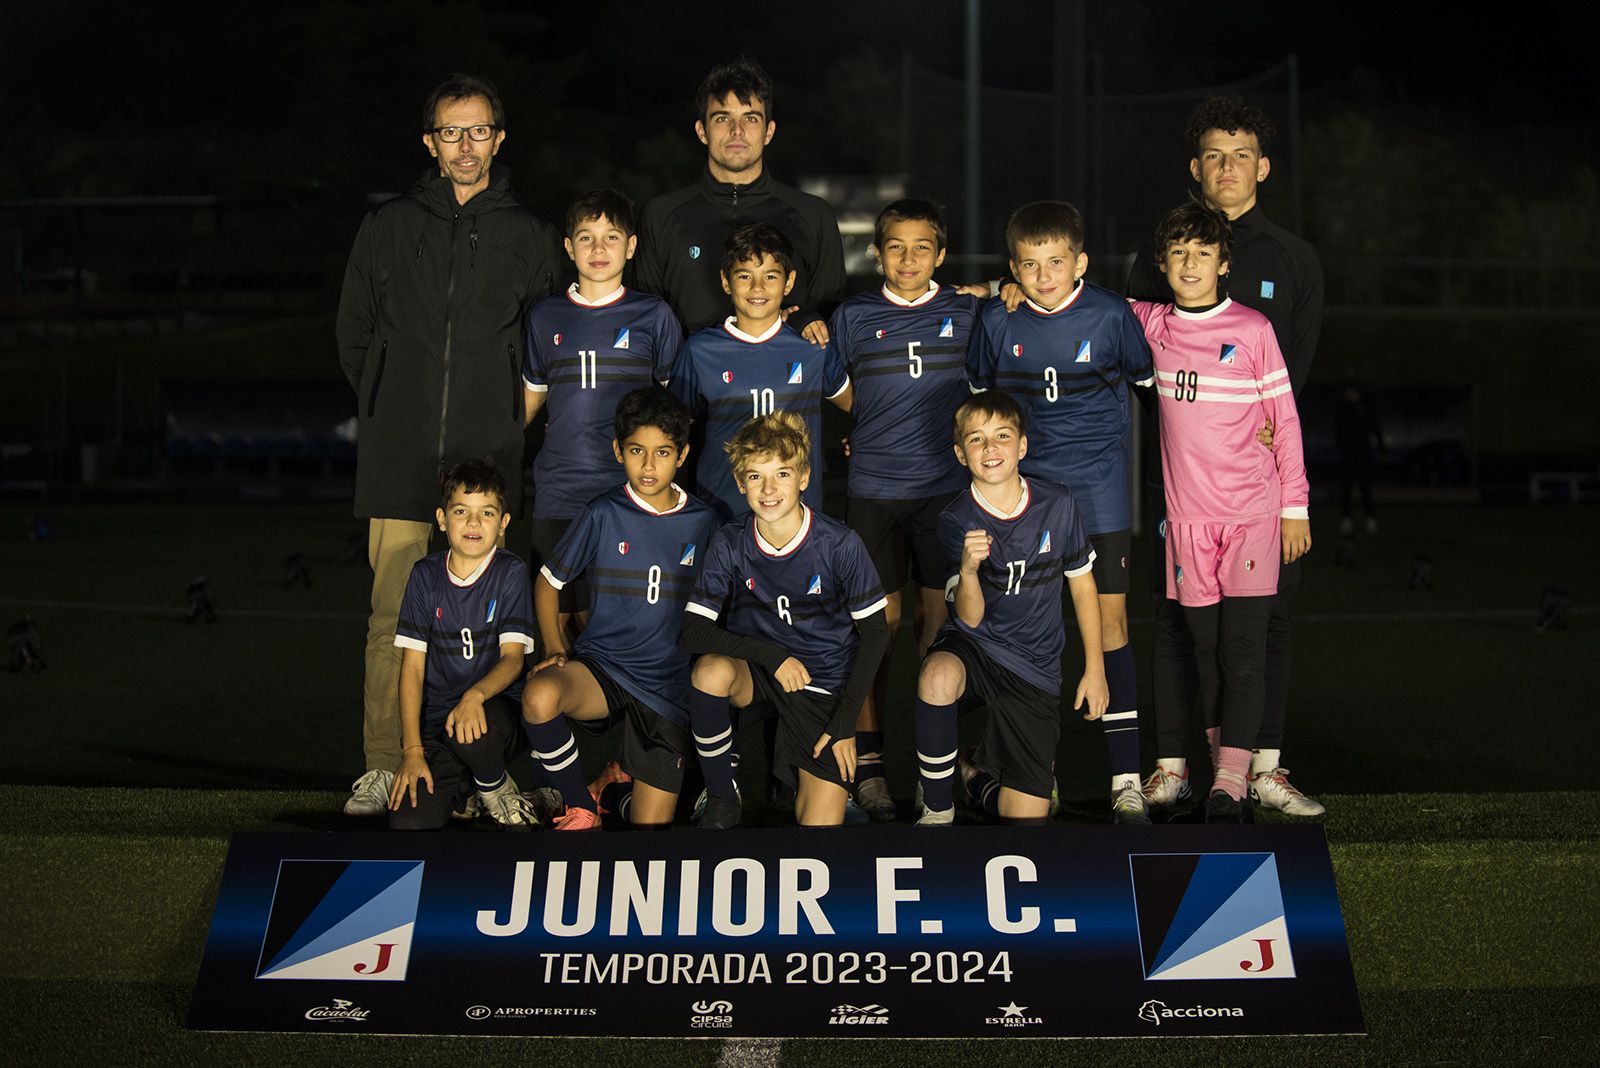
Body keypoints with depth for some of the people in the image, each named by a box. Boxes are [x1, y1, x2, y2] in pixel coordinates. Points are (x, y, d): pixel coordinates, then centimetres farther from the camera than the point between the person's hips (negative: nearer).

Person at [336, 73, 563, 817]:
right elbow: (354, 333, 16)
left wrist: (500, 412, 6)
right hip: (399, 456, 0)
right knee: (392, 616, -2)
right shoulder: (388, 227, 10)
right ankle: (383, 767, 5)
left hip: (488, 455, 0)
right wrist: (391, 407, 11)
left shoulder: (530, 237, 9)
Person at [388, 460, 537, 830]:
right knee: (408, 822, -19)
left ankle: (496, 788, -3)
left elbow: (513, 657, -9)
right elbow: (412, 664, -1)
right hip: (436, 721, 2)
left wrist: (475, 695, -31)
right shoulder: (425, 575, 3)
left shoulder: (511, 572, -2)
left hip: (497, 707, -2)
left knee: (470, 733, -38)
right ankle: (460, 790, 16)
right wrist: (412, 750, -10)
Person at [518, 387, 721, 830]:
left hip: (668, 684, 1)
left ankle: (613, 787, 30)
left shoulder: (701, 523, 2)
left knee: (651, 823, -7)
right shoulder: (602, 515, -3)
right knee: (539, 697, -36)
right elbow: (548, 581, 8)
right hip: (601, 664, -1)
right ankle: (581, 806, -10)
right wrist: (555, 649, -4)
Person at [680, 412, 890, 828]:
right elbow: (694, 630, -12)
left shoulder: (839, 544, -14)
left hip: (824, 685, -2)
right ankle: (720, 799, -11)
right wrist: (772, 655, -24)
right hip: (756, 672, 2)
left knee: (821, 822, -19)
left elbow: (874, 632, -5)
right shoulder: (730, 544, -8)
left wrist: (845, 722, -9)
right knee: (711, 670, -34)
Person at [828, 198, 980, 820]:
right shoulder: (852, 318, 6)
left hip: (947, 487, 1)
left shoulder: (967, 314, 7)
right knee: (879, 620, 0)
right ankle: (867, 759, 7)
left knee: (942, 617, 3)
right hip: (874, 488, -1)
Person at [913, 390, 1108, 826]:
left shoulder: (1058, 504, -7)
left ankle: (980, 775, 30)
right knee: (937, 677, -40)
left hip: (1035, 668, 2)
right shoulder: (956, 520, -12)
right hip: (973, 644, -1)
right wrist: (968, 570, -40)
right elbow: (970, 618, -18)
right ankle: (937, 809, -18)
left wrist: (1095, 670, 8)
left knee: (1026, 815, -7)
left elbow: (1083, 585, 7)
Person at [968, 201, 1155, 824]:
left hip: (1098, 486, -2)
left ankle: (1126, 781, -2)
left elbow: (1146, 380, 12)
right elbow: (977, 397, 16)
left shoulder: (1110, 315, -5)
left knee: (1109, 621, -6)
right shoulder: (997, 322, 0)